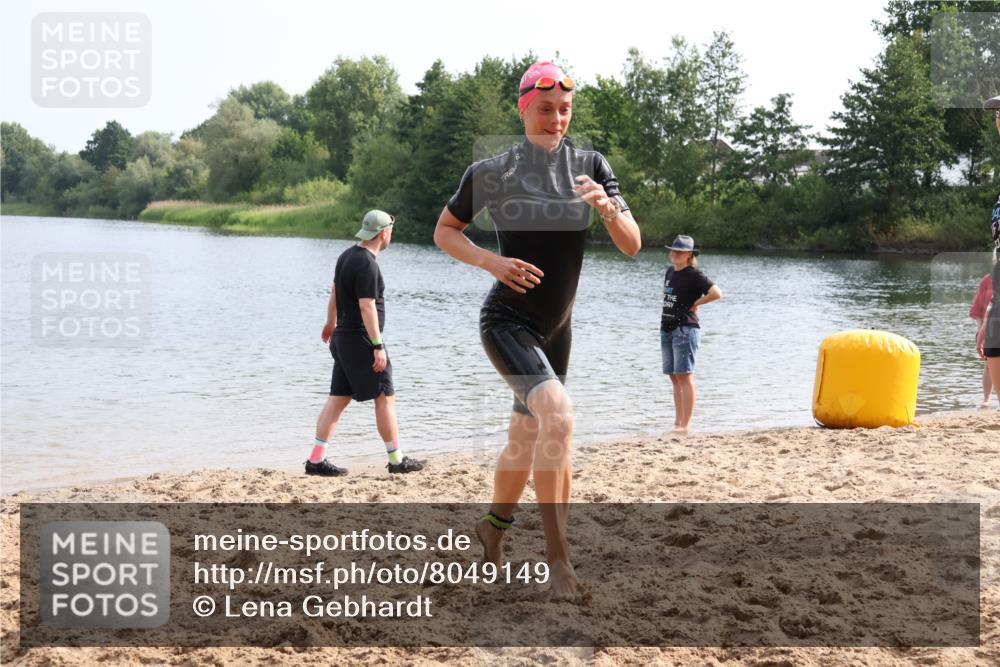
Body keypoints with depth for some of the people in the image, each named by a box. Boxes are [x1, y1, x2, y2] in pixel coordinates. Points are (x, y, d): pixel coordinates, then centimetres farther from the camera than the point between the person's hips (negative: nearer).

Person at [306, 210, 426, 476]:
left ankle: (316, 460, 6)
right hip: (361, 340, -9)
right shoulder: (367, 264, -18)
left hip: (343, 338, 9)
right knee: (385, 397, 0)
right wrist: (378, 346, -23)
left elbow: (334, 292, 25)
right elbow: (367, 306, -23)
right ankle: (396, 460, 8)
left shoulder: (347, 255, 12)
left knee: (338, 398, 8)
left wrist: (330, 323, 39)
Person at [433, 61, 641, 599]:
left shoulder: (590, 167, -2)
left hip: (555, 328, 5)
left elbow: (632, 246, -7)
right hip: (506, 321, -5)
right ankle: (557, 556, -21)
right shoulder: (491, 172, -8)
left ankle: (493, 526, 44)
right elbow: (444, 231, 4)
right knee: (557, 413, -28)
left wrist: (607, 207, -28)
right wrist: (490, 260, -14)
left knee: (526, 441, 16)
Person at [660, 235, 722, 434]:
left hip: (685, 330, -8)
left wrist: (695, 303, -11)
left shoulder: (693, 275, -10)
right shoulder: (670, 272, 14)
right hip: (667, 329, 8)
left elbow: (716, 293, -21)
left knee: (684, 376, -9)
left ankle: (686, 424, -8)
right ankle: (677, 422, 14)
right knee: (674, 377, 9)